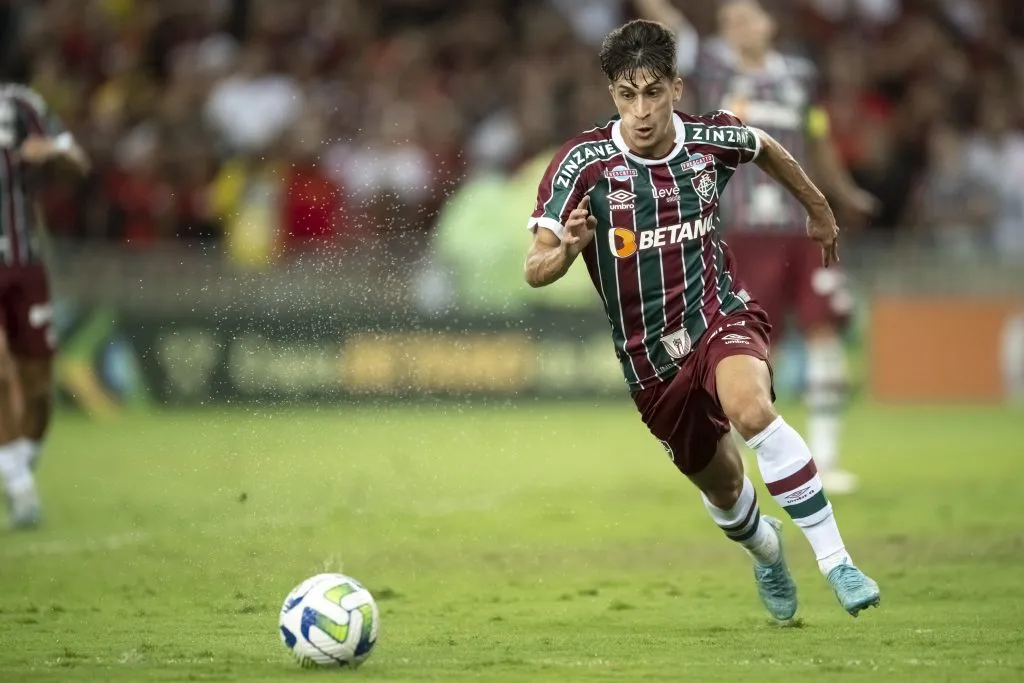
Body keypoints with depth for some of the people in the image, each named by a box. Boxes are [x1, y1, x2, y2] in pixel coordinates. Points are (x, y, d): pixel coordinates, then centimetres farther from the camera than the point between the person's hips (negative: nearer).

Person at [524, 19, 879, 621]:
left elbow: (765, 147, 17)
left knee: (751, 409, -34)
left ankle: (836, 561, -29)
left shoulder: (713, 139, -9)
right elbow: (536, 271, -20)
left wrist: (819, 209, 29)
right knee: (722, 486, 15)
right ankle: (767, 552, 53)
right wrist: (566, 250, -43)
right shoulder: (585, 162, -16)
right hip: (651, 360, 1)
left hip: (721, 316, -1)